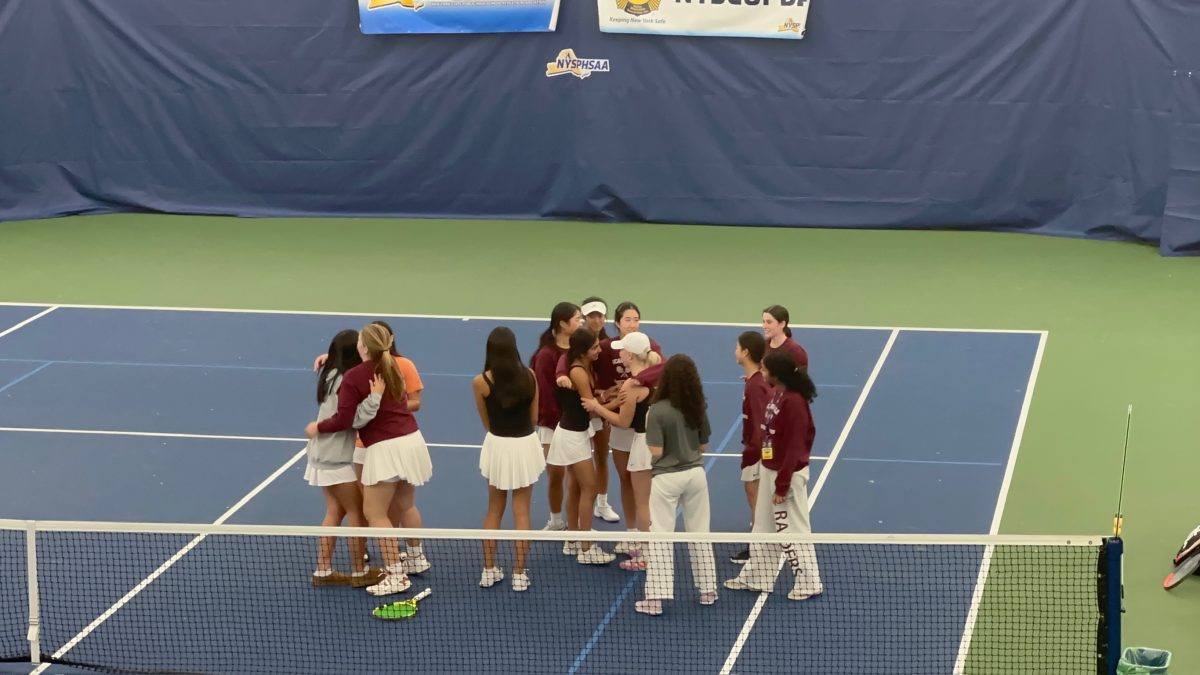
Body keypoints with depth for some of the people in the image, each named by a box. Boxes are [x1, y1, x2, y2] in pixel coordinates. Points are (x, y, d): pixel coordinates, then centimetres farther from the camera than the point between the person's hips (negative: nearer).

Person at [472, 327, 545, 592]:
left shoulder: (481, 382, -13)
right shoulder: (529, 376, -8)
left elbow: (486, 422, -1)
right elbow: (534, 417, 2)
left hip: (497, 446, 0)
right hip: (526, 444, 0)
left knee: (494, 510, 17)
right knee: (521, 512, 8)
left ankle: (489, 570, 21)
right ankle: (519, 574, 9)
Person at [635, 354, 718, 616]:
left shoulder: (657, 411, -17)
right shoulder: (698, 408, -1)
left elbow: (656, 452, -17)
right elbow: (703, 447, 7)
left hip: (666, 478, -4)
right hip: (695, 474, 4)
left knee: (660, 537, 1)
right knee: (699, 533, 15)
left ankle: (656, 597, -1)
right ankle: (708, 590, 23)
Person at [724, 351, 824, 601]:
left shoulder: (794, 402, -23)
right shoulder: (776, 395, 3)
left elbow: (794, 447, -22)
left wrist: (782, 484, -19)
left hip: (787, 474, -9)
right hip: (770, 469, 9)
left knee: (792, 530, 2)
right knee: (763, 526, 19)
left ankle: (808, 583, 15)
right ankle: (756, 577, 31)